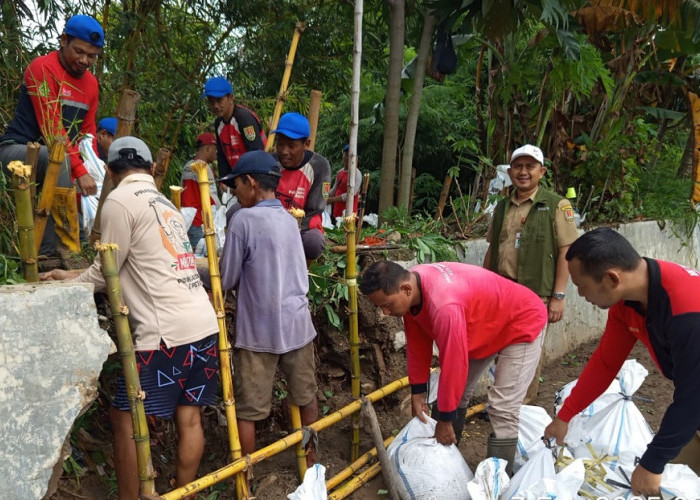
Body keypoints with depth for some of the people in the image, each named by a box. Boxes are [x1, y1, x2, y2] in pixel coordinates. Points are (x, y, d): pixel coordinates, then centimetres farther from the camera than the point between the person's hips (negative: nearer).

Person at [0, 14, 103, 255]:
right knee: (59, 159, -38)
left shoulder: (91, 83, 8)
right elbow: (52, 128, -25)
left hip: (55, 160, 9)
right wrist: (80, 171, -30)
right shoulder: (42, 68, -16)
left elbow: (87, 132, 11)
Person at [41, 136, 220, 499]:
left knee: (125, 419, 6)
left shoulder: (120, 200, -5)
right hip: (203, 324, 8)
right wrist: (71, 275, 29)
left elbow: (103, 275, -2)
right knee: (189, 418, 14)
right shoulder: (164, 202, 19)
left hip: (166, 333, -8)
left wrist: (64, 284, 17)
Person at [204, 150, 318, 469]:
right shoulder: (290, 219, 7)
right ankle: (311, 464, 34)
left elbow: (226, 281, -6)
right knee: (306, 399, 18)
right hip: (297, 325, 6)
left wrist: (200, 275, 13)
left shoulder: (243, 219, -13)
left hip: (260, 331, -6)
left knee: (248, 410, 8)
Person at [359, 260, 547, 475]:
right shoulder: (411, 285, -15)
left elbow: (454, 364, -34)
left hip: (522, 324, -8)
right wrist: (417, 393, 0)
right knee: (455, 395, 11)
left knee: (502, 409, -14)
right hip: (485, 326, 8)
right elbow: (417, 345, -4)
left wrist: (445, 419, -22)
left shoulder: (445, 305, -43)